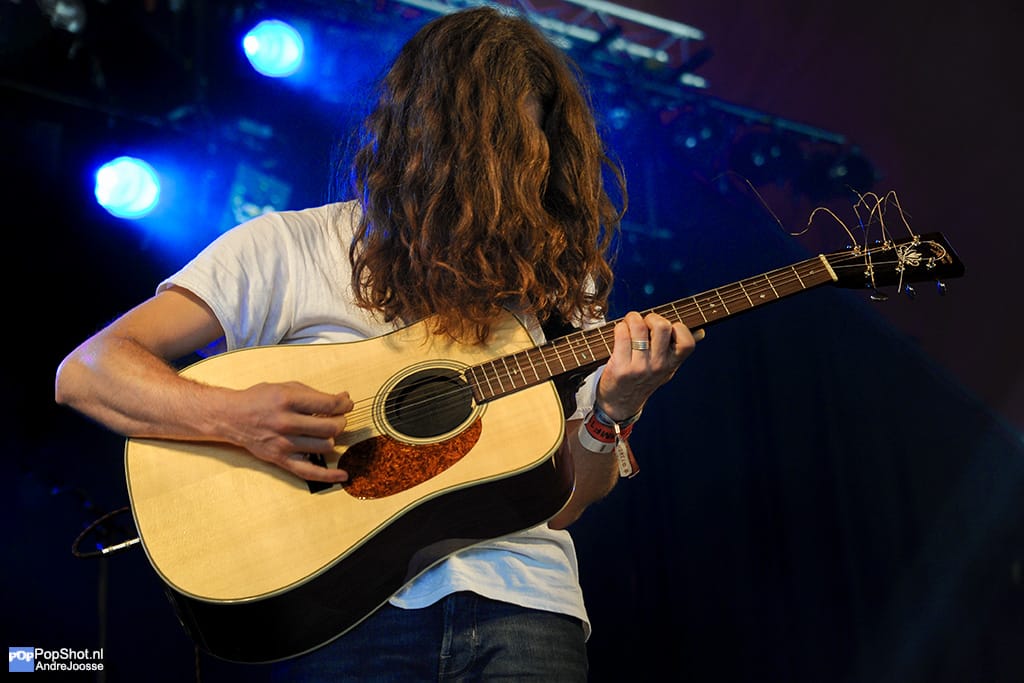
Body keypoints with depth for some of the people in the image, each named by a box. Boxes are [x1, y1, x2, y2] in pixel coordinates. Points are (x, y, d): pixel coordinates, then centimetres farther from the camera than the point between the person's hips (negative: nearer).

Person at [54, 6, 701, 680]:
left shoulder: (555, 276, 14)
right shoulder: (289, 248, 5)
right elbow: (85, 372, -1)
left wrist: (613, 412, -8)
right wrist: (235, 417, -17)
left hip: (519, 596, 2)